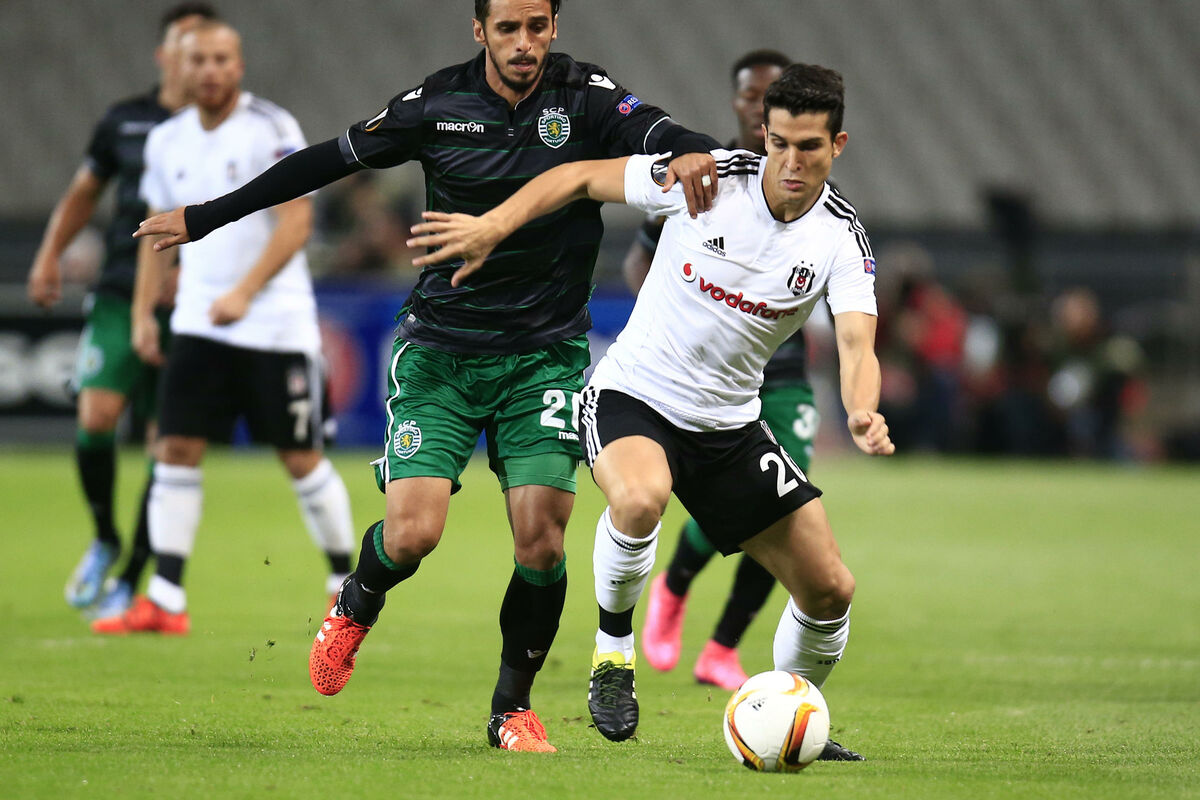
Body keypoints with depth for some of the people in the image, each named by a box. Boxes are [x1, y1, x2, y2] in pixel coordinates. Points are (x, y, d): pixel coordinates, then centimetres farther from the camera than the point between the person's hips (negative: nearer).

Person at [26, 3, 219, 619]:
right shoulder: (124, 122, 8)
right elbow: (83, 191, 21)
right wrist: (50, 256, 9)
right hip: (120, 293, 1)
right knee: (96, 414, -14)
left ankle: (131, 580, 7)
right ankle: (103, 539, 11)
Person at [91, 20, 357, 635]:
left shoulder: (272, 130, -9)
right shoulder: (167, 141, 9)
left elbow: (296, 222, -16)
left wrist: (245, 293, -25)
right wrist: (142, 311, 10)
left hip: (274, 323, -5)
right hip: (197, 323, 5)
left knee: (301, 458, 0)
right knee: (177, 449, -5)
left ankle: (347, 583, 17)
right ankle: (164, 601, -4)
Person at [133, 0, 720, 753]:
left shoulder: (585, 97, -7)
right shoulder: (437, 105, -4)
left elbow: (654, 131, -25)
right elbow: (331, 160, 6)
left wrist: (693, 152, -50)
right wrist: (205, 218, 11)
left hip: (545, 355, 0)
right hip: (441, 351, 0)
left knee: (541, 538, -10)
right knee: (412, 532, -12)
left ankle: (514, 707, 12)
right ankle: (356, 606, 24)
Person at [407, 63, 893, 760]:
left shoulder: (843, 240, -10)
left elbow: (857, 343, -24)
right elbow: (582, 177, -5)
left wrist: (863, 415, -46)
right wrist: (494, 225, -17)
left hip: (729, 424, 4)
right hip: (633, 396, -4)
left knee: (830, 590, -1)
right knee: (640, 498, -39)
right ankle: (614, 646, -13)